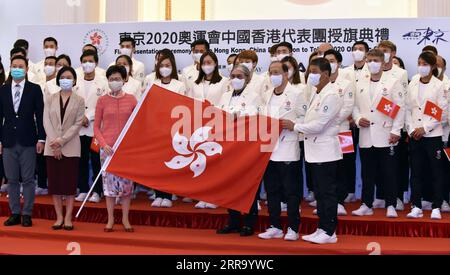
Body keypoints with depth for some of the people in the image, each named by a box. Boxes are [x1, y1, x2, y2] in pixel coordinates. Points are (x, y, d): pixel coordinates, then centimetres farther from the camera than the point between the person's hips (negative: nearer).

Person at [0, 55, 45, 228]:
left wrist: (41, 139, -6)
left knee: (28, 179, 1)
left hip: (28, 141, -3)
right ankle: (15, 214, 15)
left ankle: (27, 214, 8)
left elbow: (40, 115, -1)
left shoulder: (35, 89, 1)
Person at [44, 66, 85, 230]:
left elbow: (77, 124, -4)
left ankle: (68, 218, 4)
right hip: (52, 147, 2)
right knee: (54, 182, 2)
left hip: (70, 147, -2)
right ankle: (59, 217, 10)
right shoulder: (50, 100, 9)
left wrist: (61, 141, -13)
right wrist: (54, 142, -11)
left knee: (70, 183, -1)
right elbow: (46, 122, 1)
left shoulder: (79, 100, 4)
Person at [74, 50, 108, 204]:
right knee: (82, 161, 7)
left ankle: (97, 192, 6)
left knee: (97, 161, -1)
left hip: (96, 127, -3)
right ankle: (83, 190, 15)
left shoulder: (103, 83, 1)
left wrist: (88, 116, -12)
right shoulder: (77, 84, 12)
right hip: (79, 128, 3)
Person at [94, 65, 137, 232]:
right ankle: (110, 219, 12)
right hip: (108, 147, 0)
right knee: (109, 182, 3)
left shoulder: (131, 99, 4)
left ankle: (125, 219, 13)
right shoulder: (102, 100, 3)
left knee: (127, 182, 3)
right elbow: (96, 126, 4)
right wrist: (103, 144, -9)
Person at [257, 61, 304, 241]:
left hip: (288, 149, -6)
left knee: (291, 192, 0)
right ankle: (275, 227, 19)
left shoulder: (296, 94, -4)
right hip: (269, 147, 6)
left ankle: (293, 228, 8)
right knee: (271, 191, 10)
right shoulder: (267, 95, 14)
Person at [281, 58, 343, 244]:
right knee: (319, 192, 13)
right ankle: (322, 229, 20)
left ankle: (329, 232, 4)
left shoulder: (331, 96, -14)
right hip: (315, 150, 9)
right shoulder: (316, 94, 15)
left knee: (327, 193, -2)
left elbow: (319, 125, -19)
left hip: (326, 151, -9)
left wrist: (295, 127, -11)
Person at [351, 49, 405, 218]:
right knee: (367, 173, 9)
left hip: (386, 136, -4)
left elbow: (400, 108, -4)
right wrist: (358, 119, -6)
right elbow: (355, 106, 15)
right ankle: (366, 205, 17)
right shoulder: (360, 85, 13)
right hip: (366, 136, 4)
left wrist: (396, 131, -11)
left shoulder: (393, 83, 0)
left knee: (389, 173, 0)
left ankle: (391, 206, 8)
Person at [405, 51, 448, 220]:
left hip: (432, 134, -3)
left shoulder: (439, 85, -3)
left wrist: (424, 128, -12)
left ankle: (436, 208, 8)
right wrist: (411, 129, -4)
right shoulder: (412, 84, 9)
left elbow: (443, 112, -7)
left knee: (436, 171, 1)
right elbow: (408, 109, 8)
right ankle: (416, 207, 10)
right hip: (414, 135, 4)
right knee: (416, 171, 5)